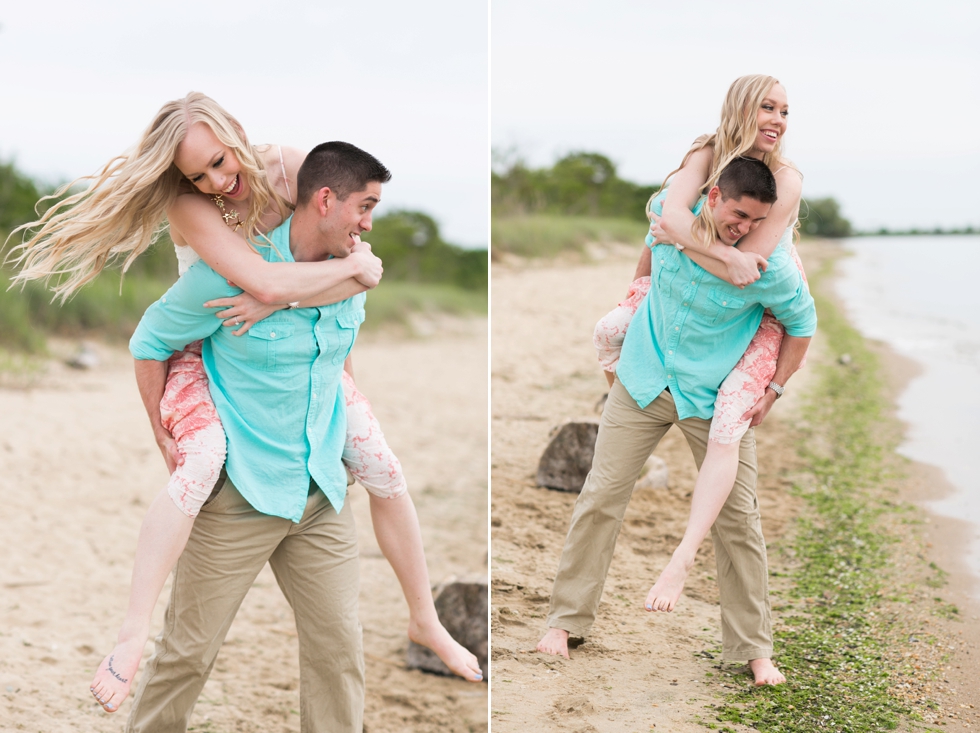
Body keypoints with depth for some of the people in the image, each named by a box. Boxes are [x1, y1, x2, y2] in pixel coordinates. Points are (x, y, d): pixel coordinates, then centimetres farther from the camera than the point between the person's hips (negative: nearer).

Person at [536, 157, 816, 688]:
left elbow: (801, 325, -4)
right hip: (643, 381, 2)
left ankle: (754, 649, 12)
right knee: (601, 496, 0)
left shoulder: (770, 266, -22)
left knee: (738, 517, 0)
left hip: (716, 399, -2)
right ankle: (566, 618, 13)